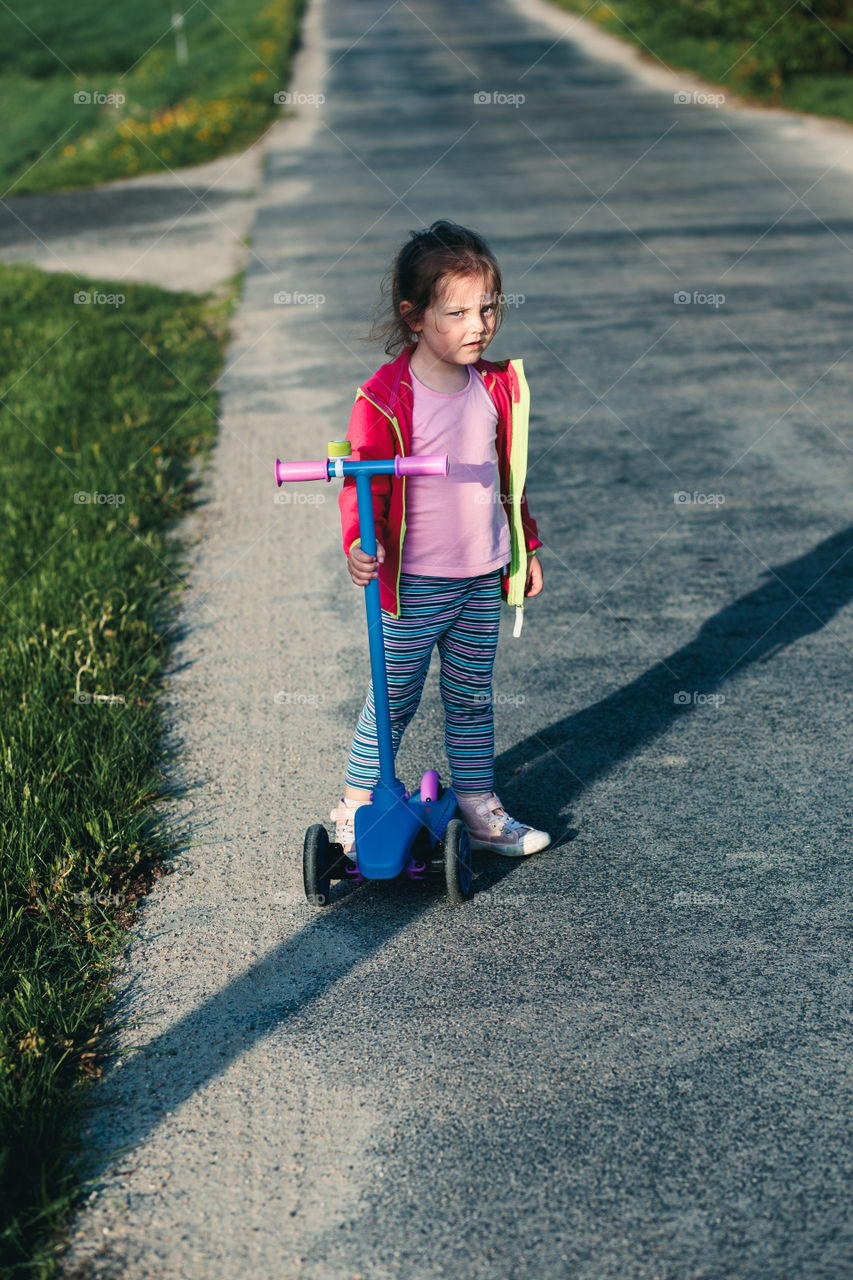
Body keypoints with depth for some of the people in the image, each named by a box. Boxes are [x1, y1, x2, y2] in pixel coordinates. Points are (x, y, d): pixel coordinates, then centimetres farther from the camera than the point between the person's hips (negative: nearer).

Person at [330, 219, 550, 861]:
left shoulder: (499, 385, 3)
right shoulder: (384, 398, -16)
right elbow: (363, 481, -12)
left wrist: (527, 549, 18)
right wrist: (360, 545, -29)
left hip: (485, 578, 5)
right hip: (414, 584, -5)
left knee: (473, 697, 16)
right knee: (394, 700, 7)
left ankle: (480, 809, 30)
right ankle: (355, 810, 25)